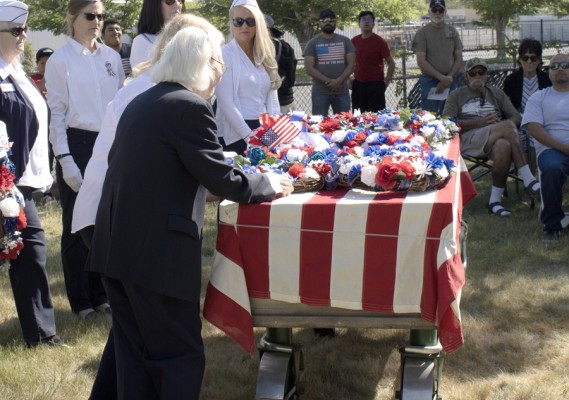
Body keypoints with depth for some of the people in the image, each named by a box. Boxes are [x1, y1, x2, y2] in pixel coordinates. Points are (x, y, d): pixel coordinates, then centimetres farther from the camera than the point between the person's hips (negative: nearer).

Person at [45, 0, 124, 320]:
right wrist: (65, 160, -12)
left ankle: (101, 292, 22)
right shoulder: (60, 61, -5)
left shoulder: (112, 57, 8)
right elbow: (56, 112, -6)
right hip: (77, 145, -4)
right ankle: (81, 299, 16)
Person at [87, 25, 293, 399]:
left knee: (135, 354, 16)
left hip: (118, 245, 9)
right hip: (157, 252, -9)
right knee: (181, 355, 3)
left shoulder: (140, 102, 14)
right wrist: (268, 183, 5)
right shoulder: (190, 106, -12)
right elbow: (222, 179, -12)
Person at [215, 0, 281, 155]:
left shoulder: (264, 55, 11)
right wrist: (249, 136, -17)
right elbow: (226, 103, -14)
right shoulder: (224, 54, -8)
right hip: (235, 135, -6)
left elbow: (272, 98, 12)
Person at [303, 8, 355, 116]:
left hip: (342, 91, 2)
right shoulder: (312, 43, 3)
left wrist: (339, 81, -13)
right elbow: (309, 69, -4)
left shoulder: (345, 41, 9)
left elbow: (351, 64, 3)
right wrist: (328, 82, -14)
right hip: (320, 92, -2)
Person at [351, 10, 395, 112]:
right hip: (358, 84, 4)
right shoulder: (354, 41, 7)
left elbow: (391, 63, -2)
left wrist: (386, 81, -8)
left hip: (375, 85, -4)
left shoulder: (379, 41, -4)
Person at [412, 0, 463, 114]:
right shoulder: (422, 33, -1)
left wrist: (449, 77, -6)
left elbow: (459, 58, 10)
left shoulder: (453, 32, 10)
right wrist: (442, 78, -13)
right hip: (430, 81, -3)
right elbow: (421, 61, -7)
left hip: (451, 81, 3)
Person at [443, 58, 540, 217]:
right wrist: (480, 122, -8)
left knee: (504, 146, -38)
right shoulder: (456, 95, 20)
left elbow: (517, 117, 17)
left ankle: (495, 200, -32)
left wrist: (500, 123, -7)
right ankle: (528, 181, -35)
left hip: (495, 139, 3)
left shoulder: (496, 93, 28)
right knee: (508, 126, -31)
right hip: (468, 140, -3)